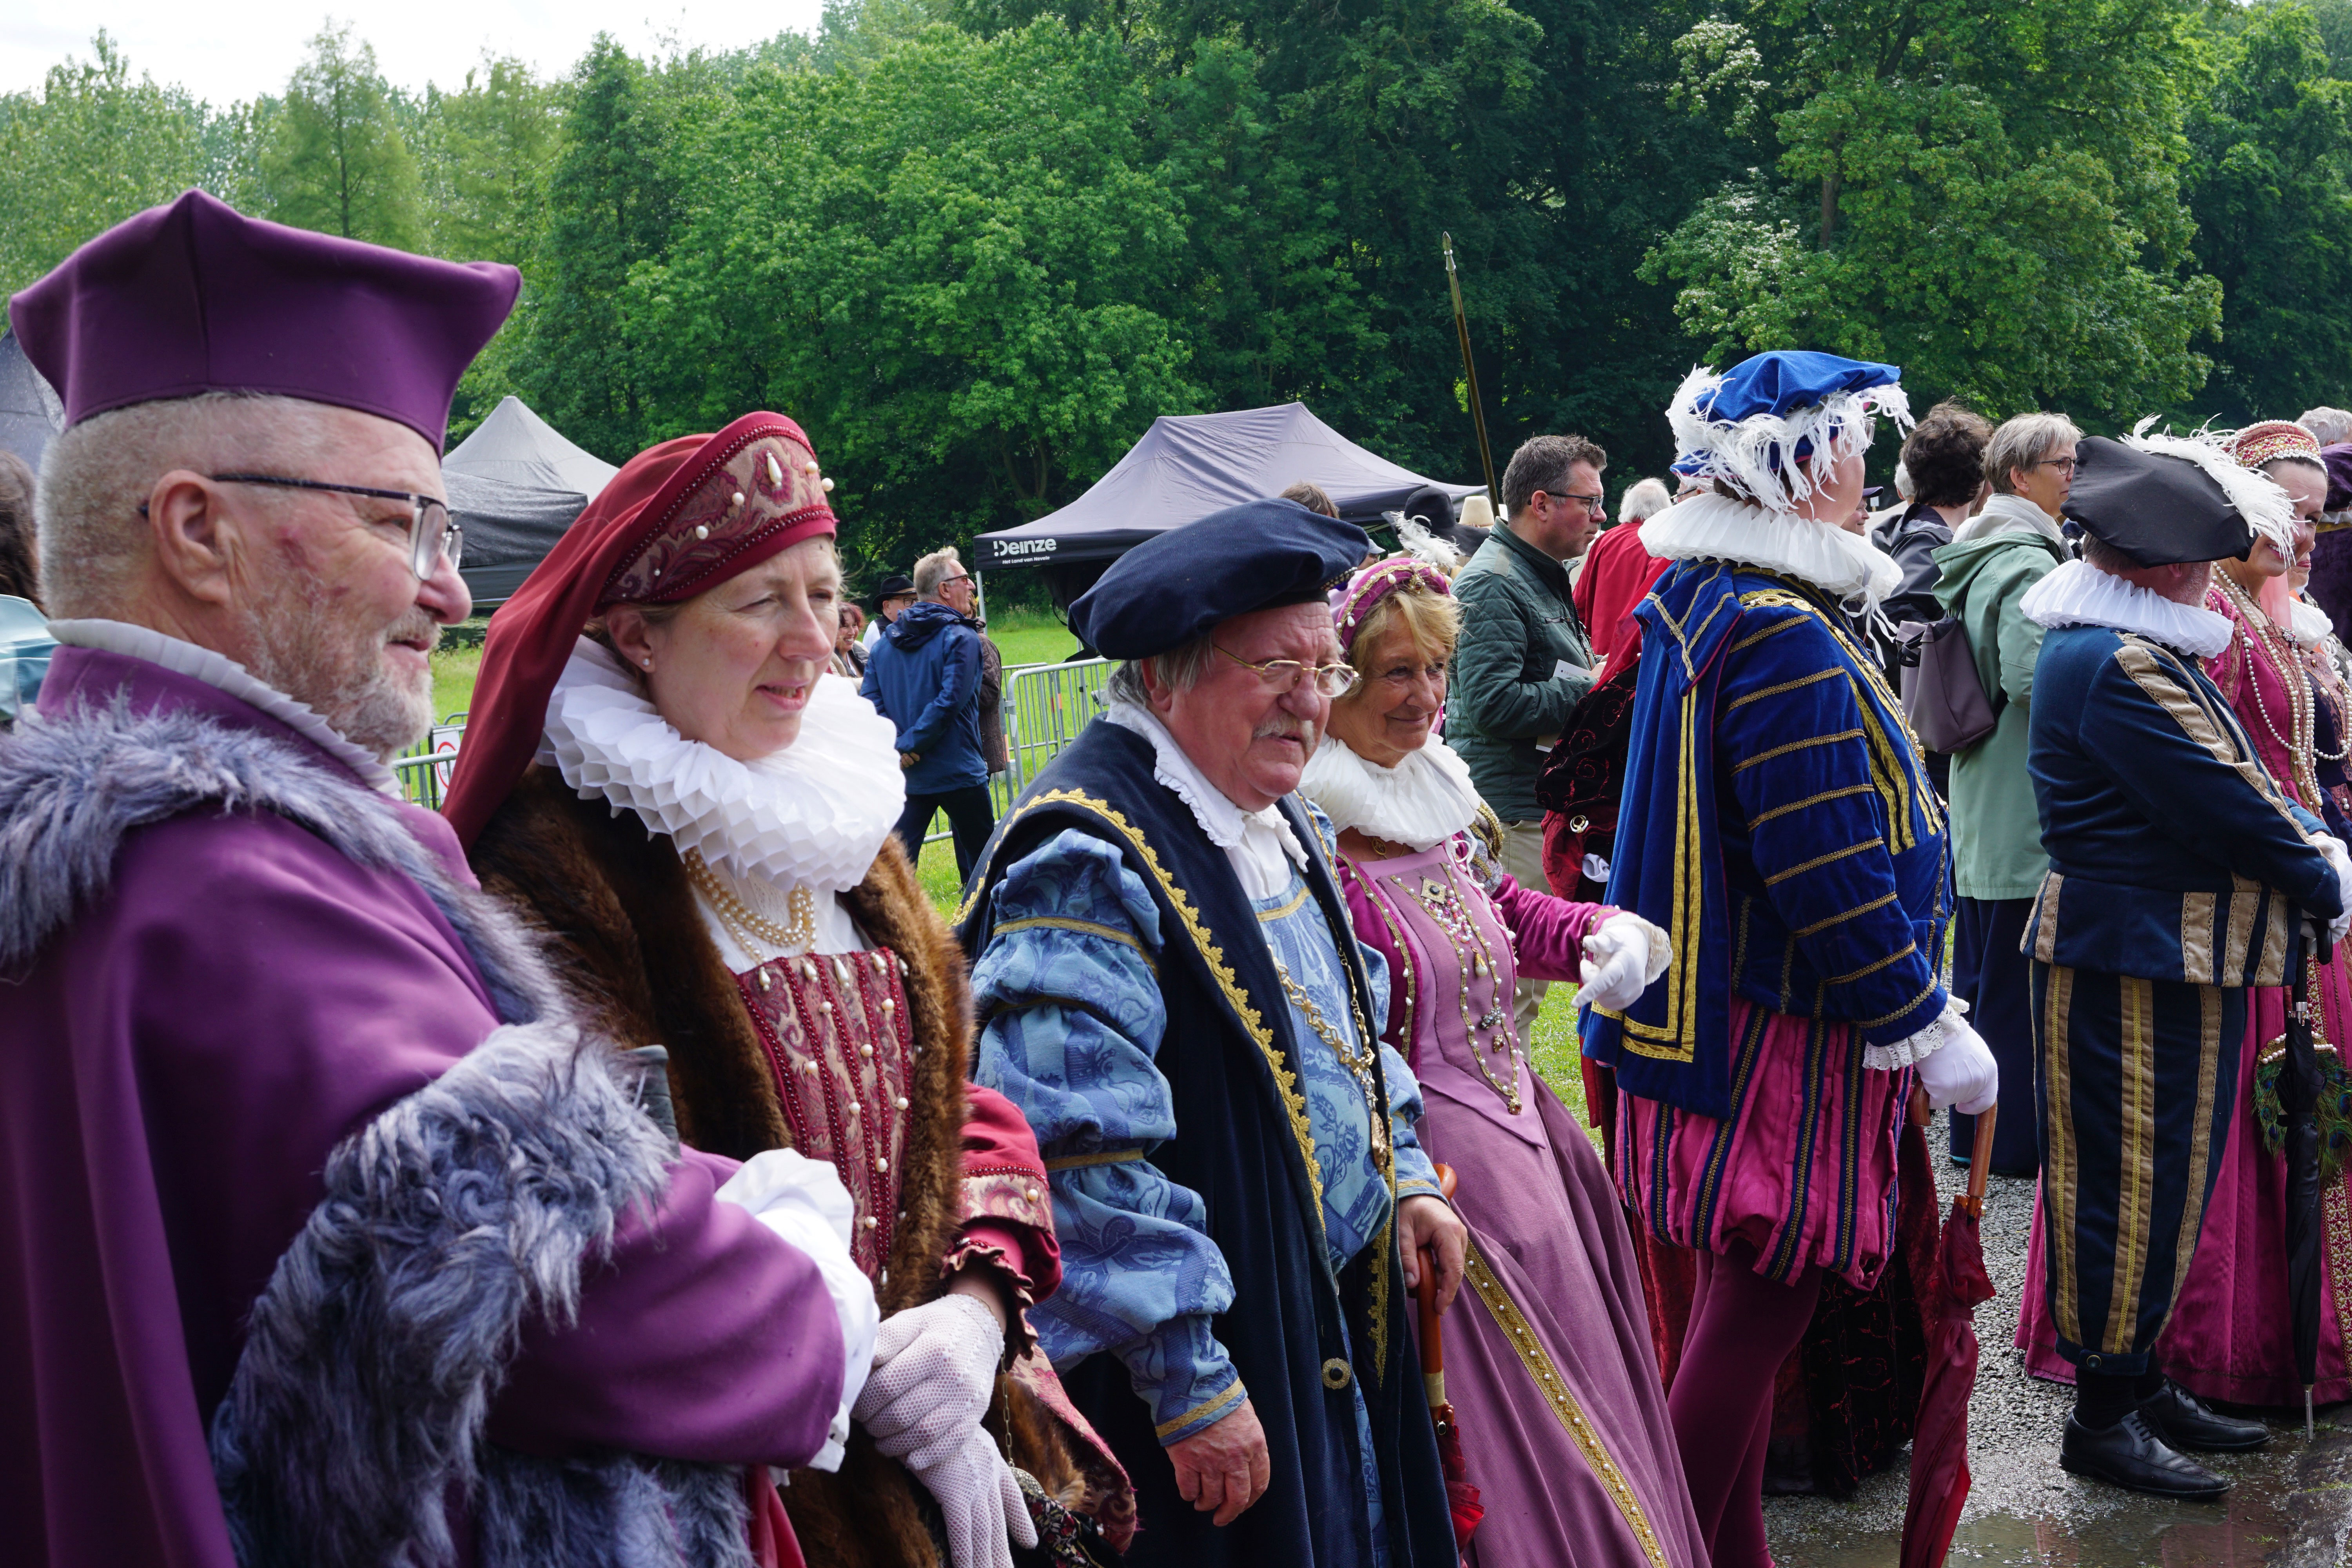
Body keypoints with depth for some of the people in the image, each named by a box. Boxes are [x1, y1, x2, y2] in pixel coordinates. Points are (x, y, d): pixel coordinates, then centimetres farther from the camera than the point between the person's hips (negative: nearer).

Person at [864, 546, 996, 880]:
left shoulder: (886, 641, 9)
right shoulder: (963, 639, -10)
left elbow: (870, 700, 0)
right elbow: (949, 701, -20)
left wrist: (897, 745, -7)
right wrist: (910, 746, -14)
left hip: (907, 775, 5)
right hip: (959, 772, -5)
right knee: (979, 861, 10)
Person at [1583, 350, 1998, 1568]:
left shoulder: (1696, 598, 10)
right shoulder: (1785, 635, -22)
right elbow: (1831, 871, -24)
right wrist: (1927, 1028, -16)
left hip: (1711, 1004, 10)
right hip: (1785, 1030, -10)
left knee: (1742, 1297, 18)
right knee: (1762, 1303, -1)